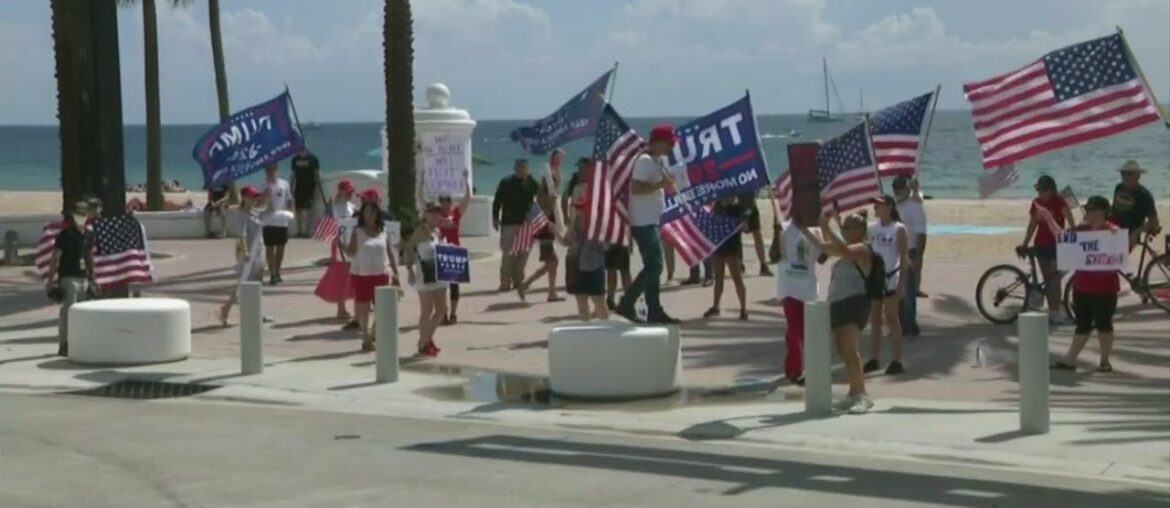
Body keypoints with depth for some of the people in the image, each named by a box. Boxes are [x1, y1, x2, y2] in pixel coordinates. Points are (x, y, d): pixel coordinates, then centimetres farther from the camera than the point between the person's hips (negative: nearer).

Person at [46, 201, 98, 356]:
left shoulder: (89, 235, 11)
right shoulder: (65, 234, -8)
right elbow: (55, 258, -8)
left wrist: (92, 278, 19)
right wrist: (50, 279, -12)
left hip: (83, 278, 7)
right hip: (68, 278, -7)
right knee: (68, 311, -11)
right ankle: (64, 345, -10)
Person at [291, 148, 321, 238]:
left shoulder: (312, 158, -4)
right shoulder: (295, 159, 9)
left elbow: (317, 174, -4)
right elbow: (293, 174, 16)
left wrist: (317, 188, -10)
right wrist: (292, 187, 12)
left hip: (309, 187, -5)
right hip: (298, 187, 5)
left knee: (307, 209, -10)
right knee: (298, 209, 7)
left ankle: (306, 231, -9)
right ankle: (299, 231, 14)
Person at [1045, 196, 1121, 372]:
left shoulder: (1113, 231, -12)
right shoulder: (1083, 229, 8)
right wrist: (1048, 218, 16)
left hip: (1104, 287, -7)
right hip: (1082, 285, 7)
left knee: (1103, 324, 4)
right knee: (1082, 325, 13)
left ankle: (1105, 361, 14)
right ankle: (1069, 360, 14)